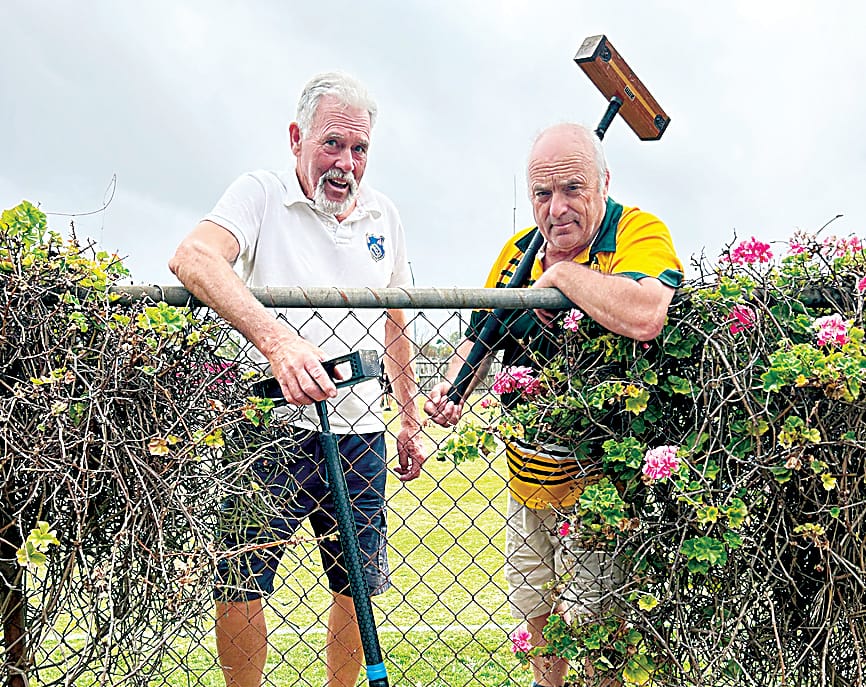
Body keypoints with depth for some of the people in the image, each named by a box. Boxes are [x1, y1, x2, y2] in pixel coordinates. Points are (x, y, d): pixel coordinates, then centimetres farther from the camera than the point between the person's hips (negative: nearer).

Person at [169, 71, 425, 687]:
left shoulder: (384, 215, 10)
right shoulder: (261, 195, -6)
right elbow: (193, 257, -26)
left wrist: (411, 422, 19)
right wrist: (276, 341, -40)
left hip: (360, 438, 4)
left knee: (358, 588, 12)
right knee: (238, 586, 0)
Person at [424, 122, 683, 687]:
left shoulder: (640, 233, -16)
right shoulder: (519, 250, 4)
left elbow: (644, 318, -39)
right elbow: (482, 335, 16)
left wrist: (562, 272, -25)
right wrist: (452, 388, -4)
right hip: (529, 473, 7)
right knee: (535, 610, 23)